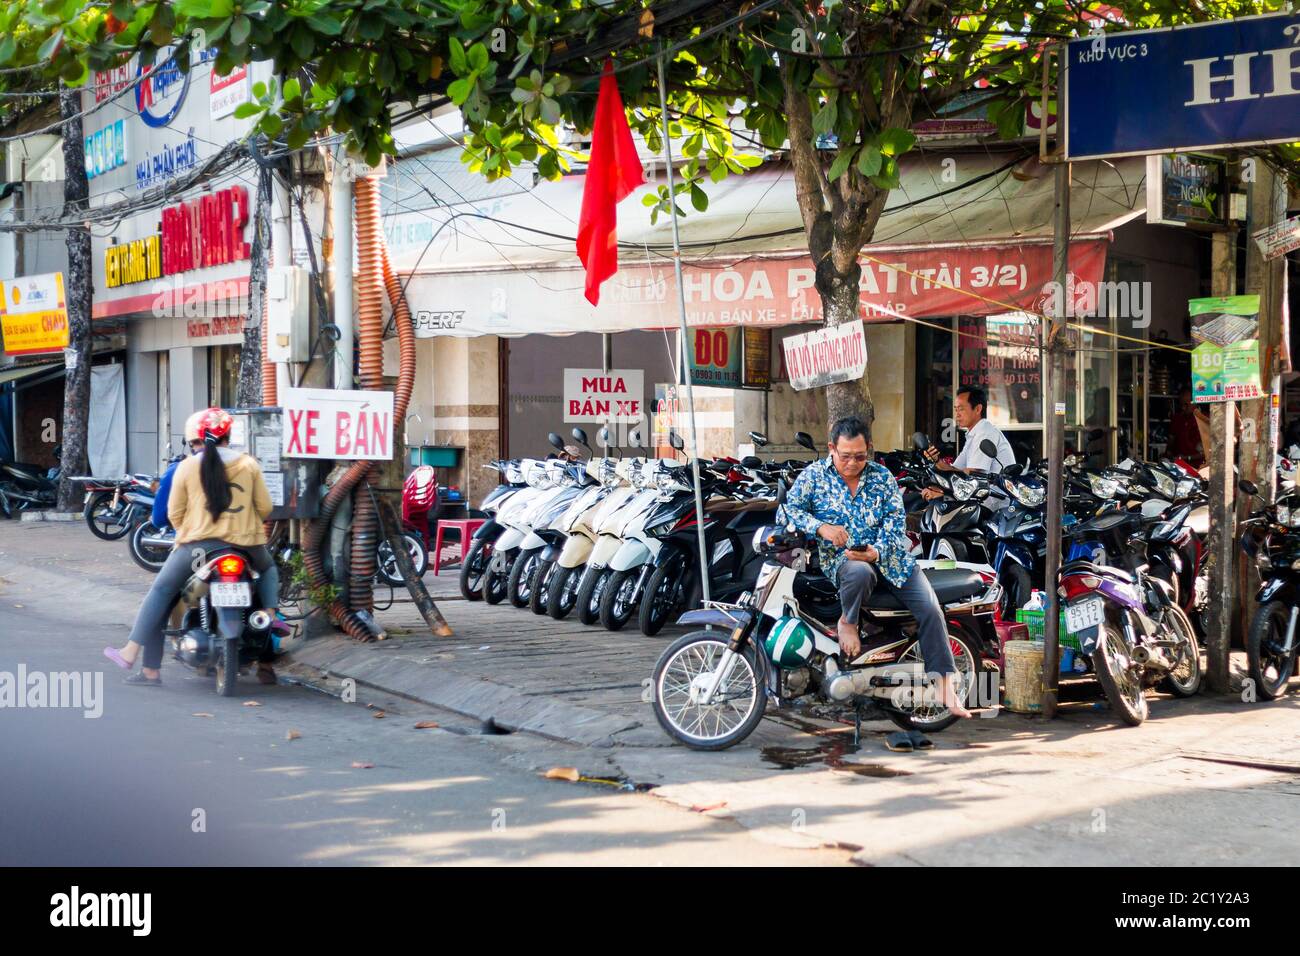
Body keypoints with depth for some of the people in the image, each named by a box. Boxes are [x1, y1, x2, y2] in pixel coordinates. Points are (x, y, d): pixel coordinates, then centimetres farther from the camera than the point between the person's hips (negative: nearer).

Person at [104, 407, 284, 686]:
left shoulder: (187, 467, 2)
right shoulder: (249, 464, 3)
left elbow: (174, 514, 6)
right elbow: (264, 508, 5)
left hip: (197, 545, -1)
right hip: (245, 545, 1)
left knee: (160, 592, 12)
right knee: (269, 568, 32)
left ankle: (138, 659, 6)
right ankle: (270, 614, 6)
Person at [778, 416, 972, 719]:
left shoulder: (882, 476, 8)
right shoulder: (814, 475, 3)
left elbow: (896, 519, 1)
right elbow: (786, 510, -3)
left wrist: (877, 551, -18)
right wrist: (820, 527, -21)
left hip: (888, 555, 3)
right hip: (841, 558, -3)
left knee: (930, 610, -15)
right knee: (860, 574, -42)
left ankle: (945, 683, -6)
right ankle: (848, 621, -9)